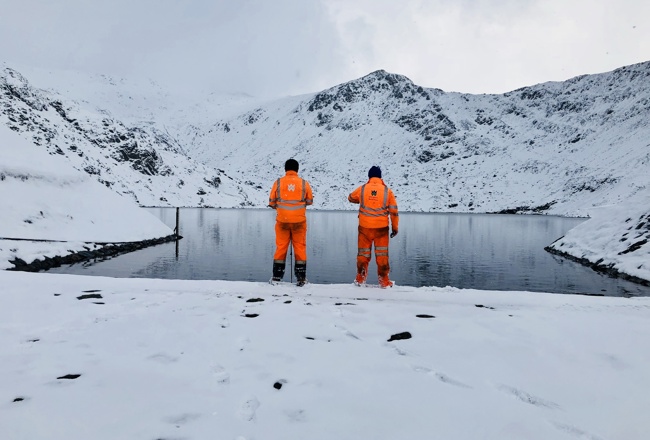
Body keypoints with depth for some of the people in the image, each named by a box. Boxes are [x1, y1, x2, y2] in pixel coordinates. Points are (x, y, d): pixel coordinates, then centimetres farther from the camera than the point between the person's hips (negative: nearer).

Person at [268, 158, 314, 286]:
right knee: (300, 248, 8)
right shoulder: (304, 183, -2)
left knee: (281, 247, 10)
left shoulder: (278, 182, -3)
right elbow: (310, 201, 6)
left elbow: (271, 202, 1)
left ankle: (277, 277, 13)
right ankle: (301, 278, 11)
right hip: (299, 221, 0)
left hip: (282, 220, 0)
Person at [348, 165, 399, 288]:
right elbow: (394, 211, 0)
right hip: (381, 228, -1)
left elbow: (351, 198, 20)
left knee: (363, 254, 13)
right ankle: (384, 281, 11)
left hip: (365, 227, 1)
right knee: (382, 255, 8)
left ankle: (360, 279, 20)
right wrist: (395, 227, 9)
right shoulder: (387, 191, -2)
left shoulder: (362, 189, 0)